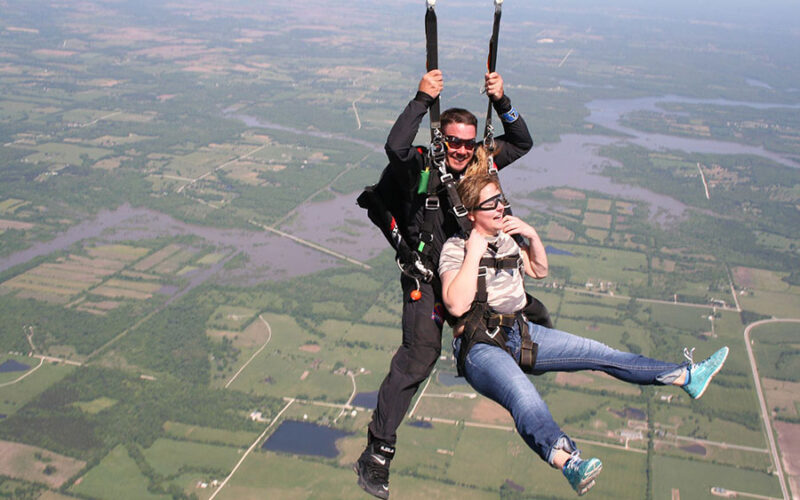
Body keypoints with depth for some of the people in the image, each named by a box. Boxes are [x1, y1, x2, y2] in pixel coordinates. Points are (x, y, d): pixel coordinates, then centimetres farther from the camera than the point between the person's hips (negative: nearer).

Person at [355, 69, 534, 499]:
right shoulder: (419, 166, -17)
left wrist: (501, 102, -11)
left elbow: (522, 143, 3)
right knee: (419, 356, -16)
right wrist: (422, 99, -40)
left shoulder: (479, 164, 0)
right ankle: (377, 452, -8)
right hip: (426, 276, -7)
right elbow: (395, 147, -39)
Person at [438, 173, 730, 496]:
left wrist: (532, 235, 6)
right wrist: (474, 253, -21)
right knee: (523, 396, -39)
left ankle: (686, 377, 8)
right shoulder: (455, 248, -8)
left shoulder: (504, 237, 14)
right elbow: (456, 305, -23)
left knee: (597, 353, 2)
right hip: (479, 345, -8)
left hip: (519, 333, 8)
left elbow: (539, 271, 24)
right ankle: (567, 461, -67)